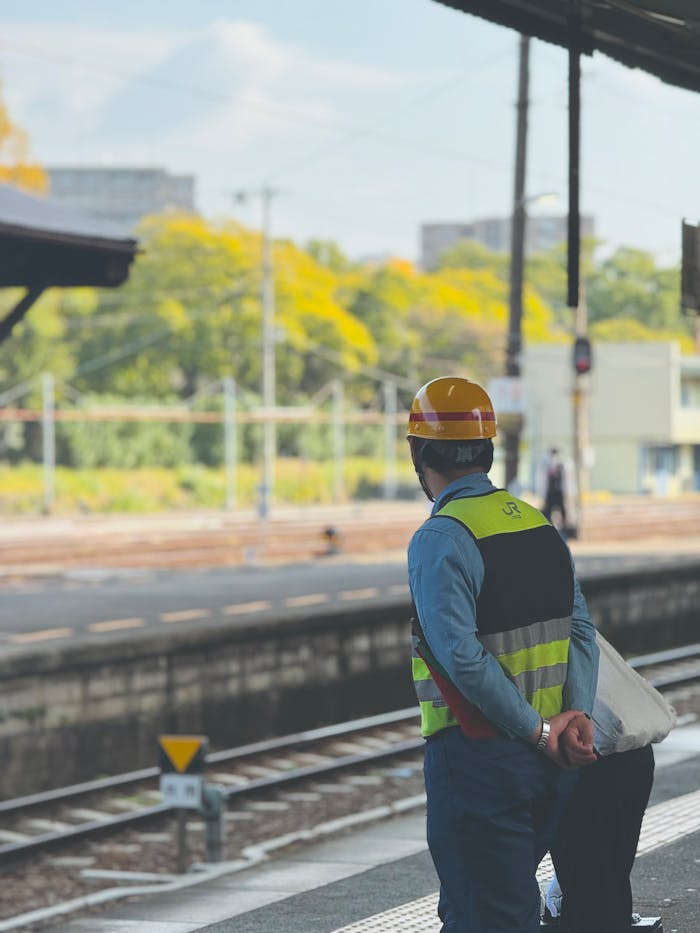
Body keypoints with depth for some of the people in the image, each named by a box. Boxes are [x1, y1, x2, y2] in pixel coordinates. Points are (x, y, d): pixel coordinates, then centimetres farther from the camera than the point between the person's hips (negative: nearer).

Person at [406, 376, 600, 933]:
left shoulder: (439, 540, -14)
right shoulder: (540, 525, 10)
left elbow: (460, 655, -23)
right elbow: (581, 630, 2)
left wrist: (537, 728, -15)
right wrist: (577, 717, -7)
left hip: (478, 759, -7)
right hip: (546, 763, 7)